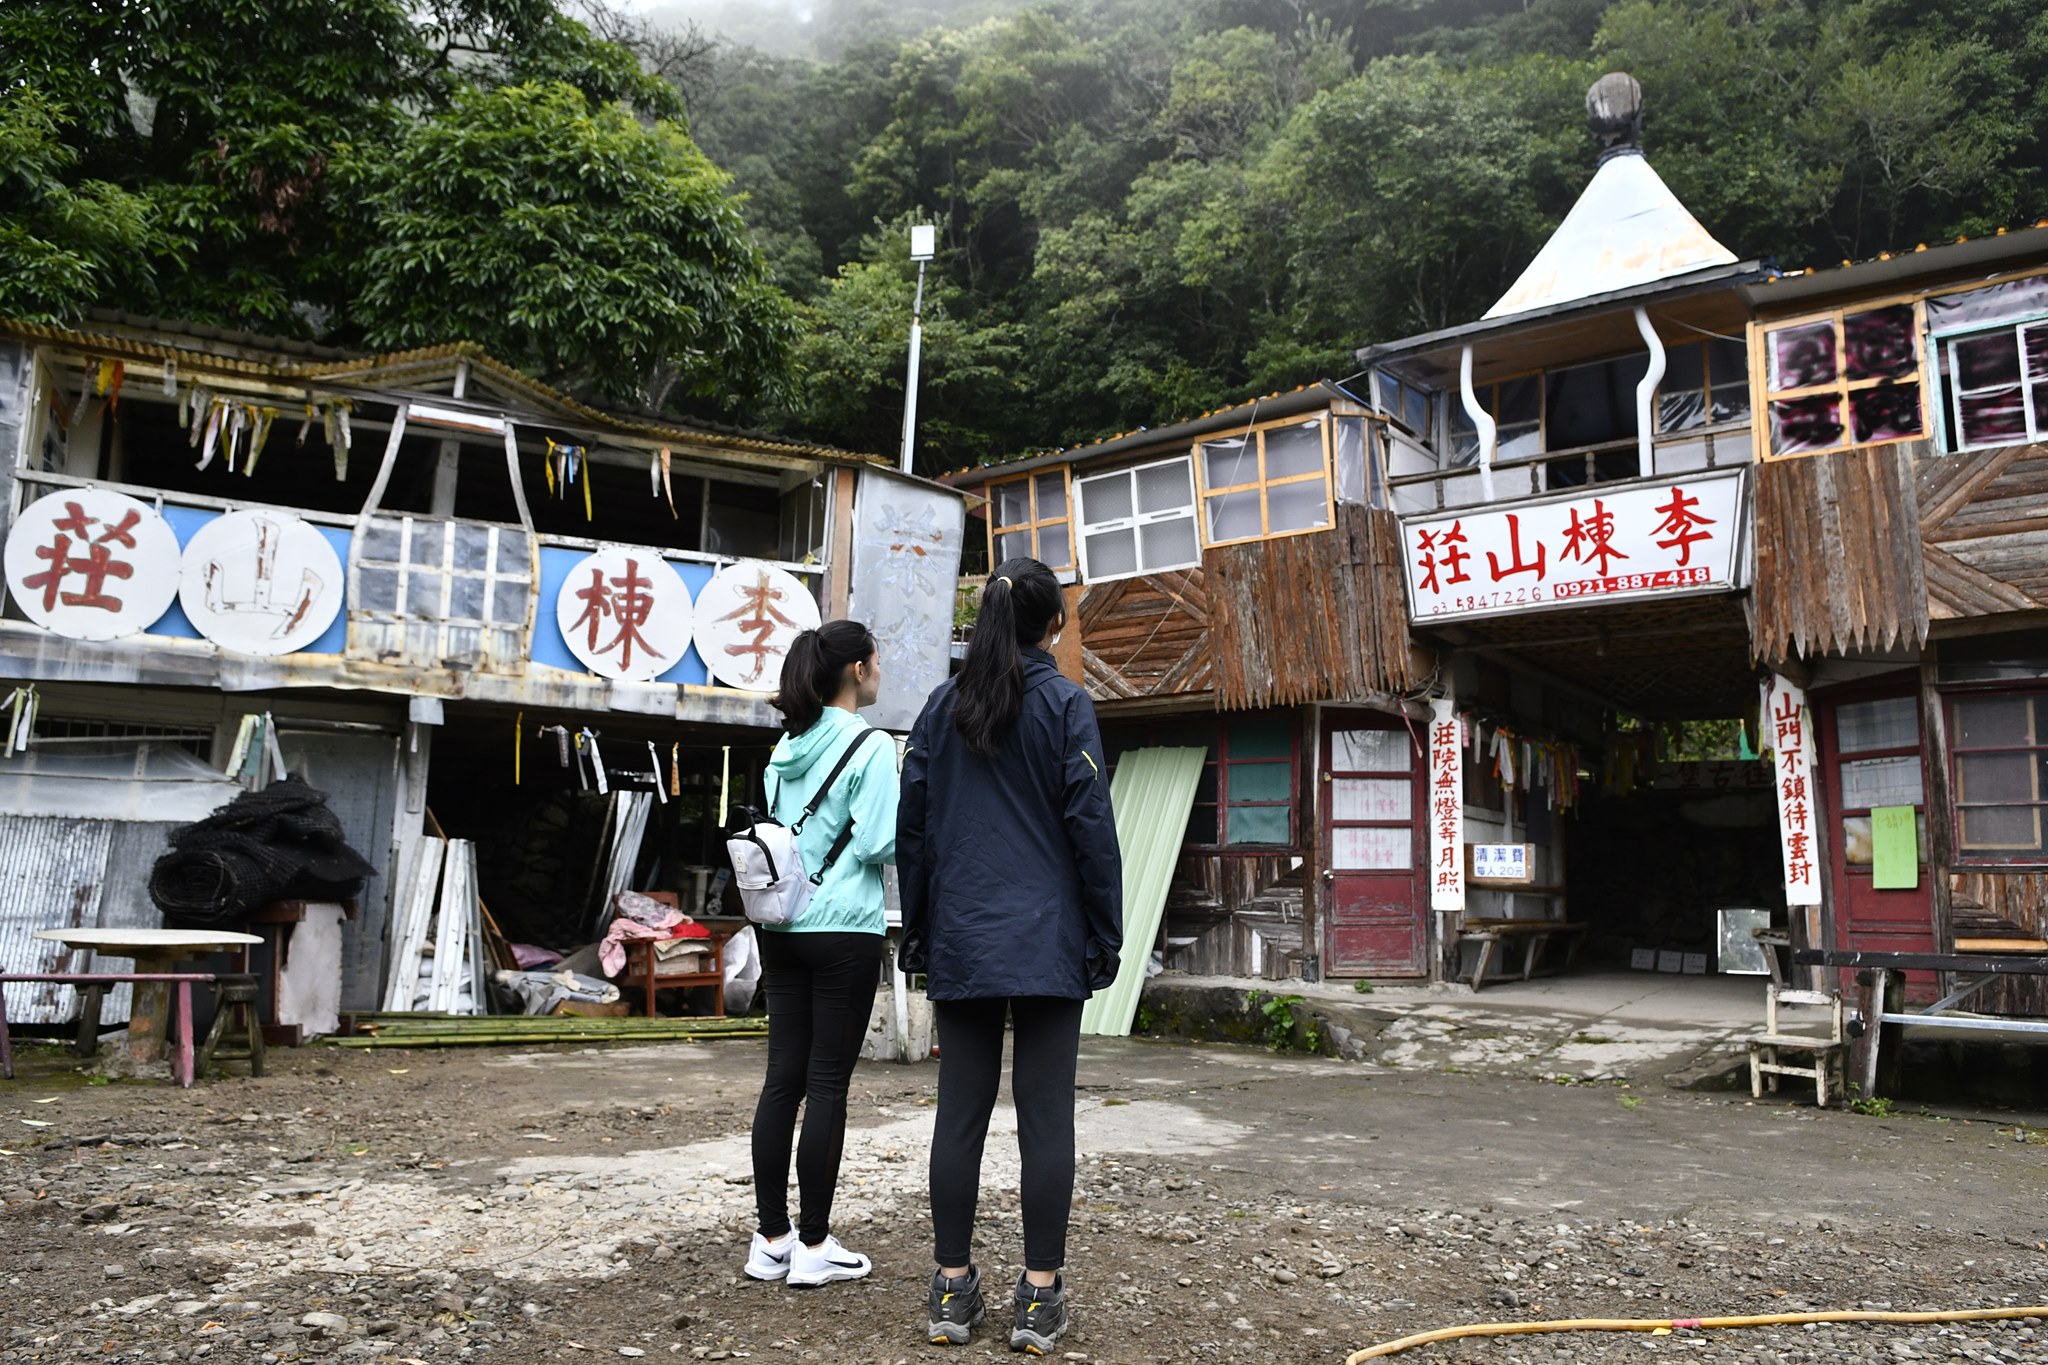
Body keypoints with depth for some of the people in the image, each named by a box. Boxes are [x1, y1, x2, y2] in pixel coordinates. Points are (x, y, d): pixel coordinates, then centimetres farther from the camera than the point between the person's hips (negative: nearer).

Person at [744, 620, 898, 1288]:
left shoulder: (788, 745, 11)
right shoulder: (872, 747, -10)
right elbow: (881, 844, -15)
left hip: (782, 927, 7)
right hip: (843, 931, -7)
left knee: (783, 1077, 9)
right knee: (828, 1084, 0)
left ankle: (771, 1240, 16)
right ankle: (813, 1245, 8)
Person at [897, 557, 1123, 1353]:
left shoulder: (943, 707, 7)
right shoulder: (1065, 705, -4)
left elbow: (912, 827, 8)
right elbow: (1091, 827, -6)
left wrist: (918, 930, 15)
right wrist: (1106, 937, 1)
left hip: (960, 943, 3)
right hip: (1048, 943, -3)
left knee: (961, 1112, 8)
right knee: (1045, 1115, 3)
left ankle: (952, 1289, 15)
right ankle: (1040, 1296, 9)